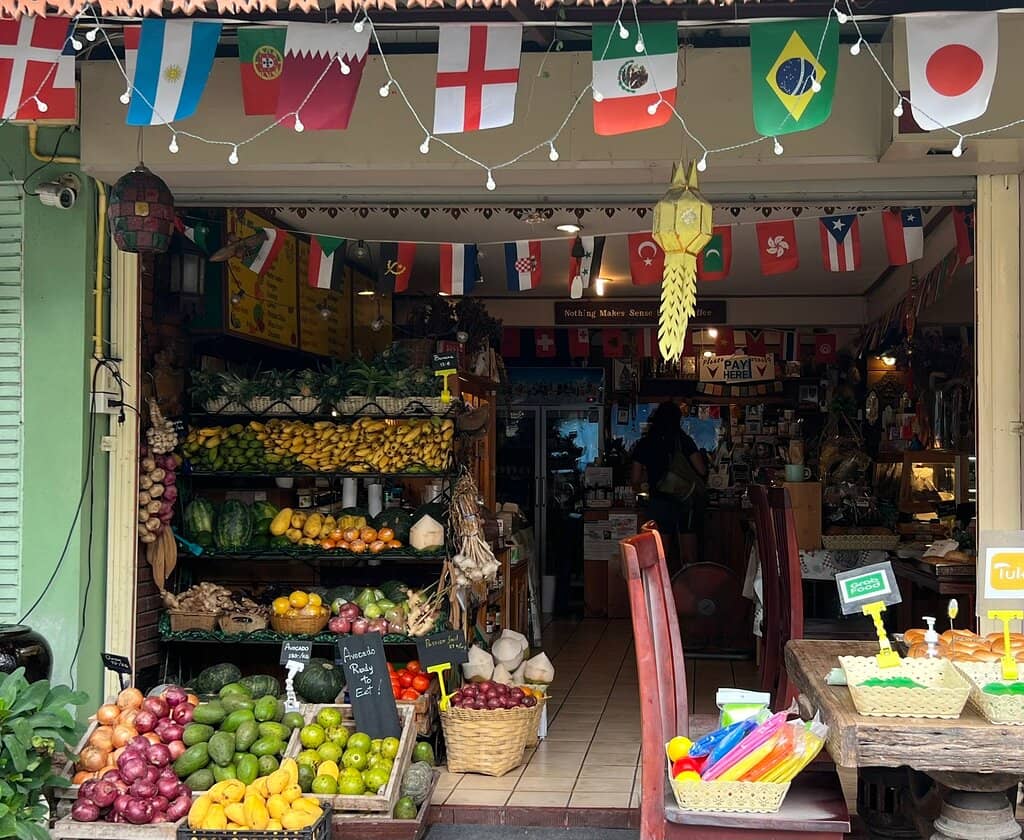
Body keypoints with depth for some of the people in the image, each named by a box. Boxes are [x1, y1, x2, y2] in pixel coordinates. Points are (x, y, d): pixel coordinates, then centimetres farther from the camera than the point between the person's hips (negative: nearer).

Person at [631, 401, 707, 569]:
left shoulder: (643, 444, 3)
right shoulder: (684, 440, -2)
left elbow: (636, 481, 4)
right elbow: (702, 470, -6)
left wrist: (641, 489, 27)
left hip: (659, 503, 1)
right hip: (687, 503, -1)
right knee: (690, 557, 5)